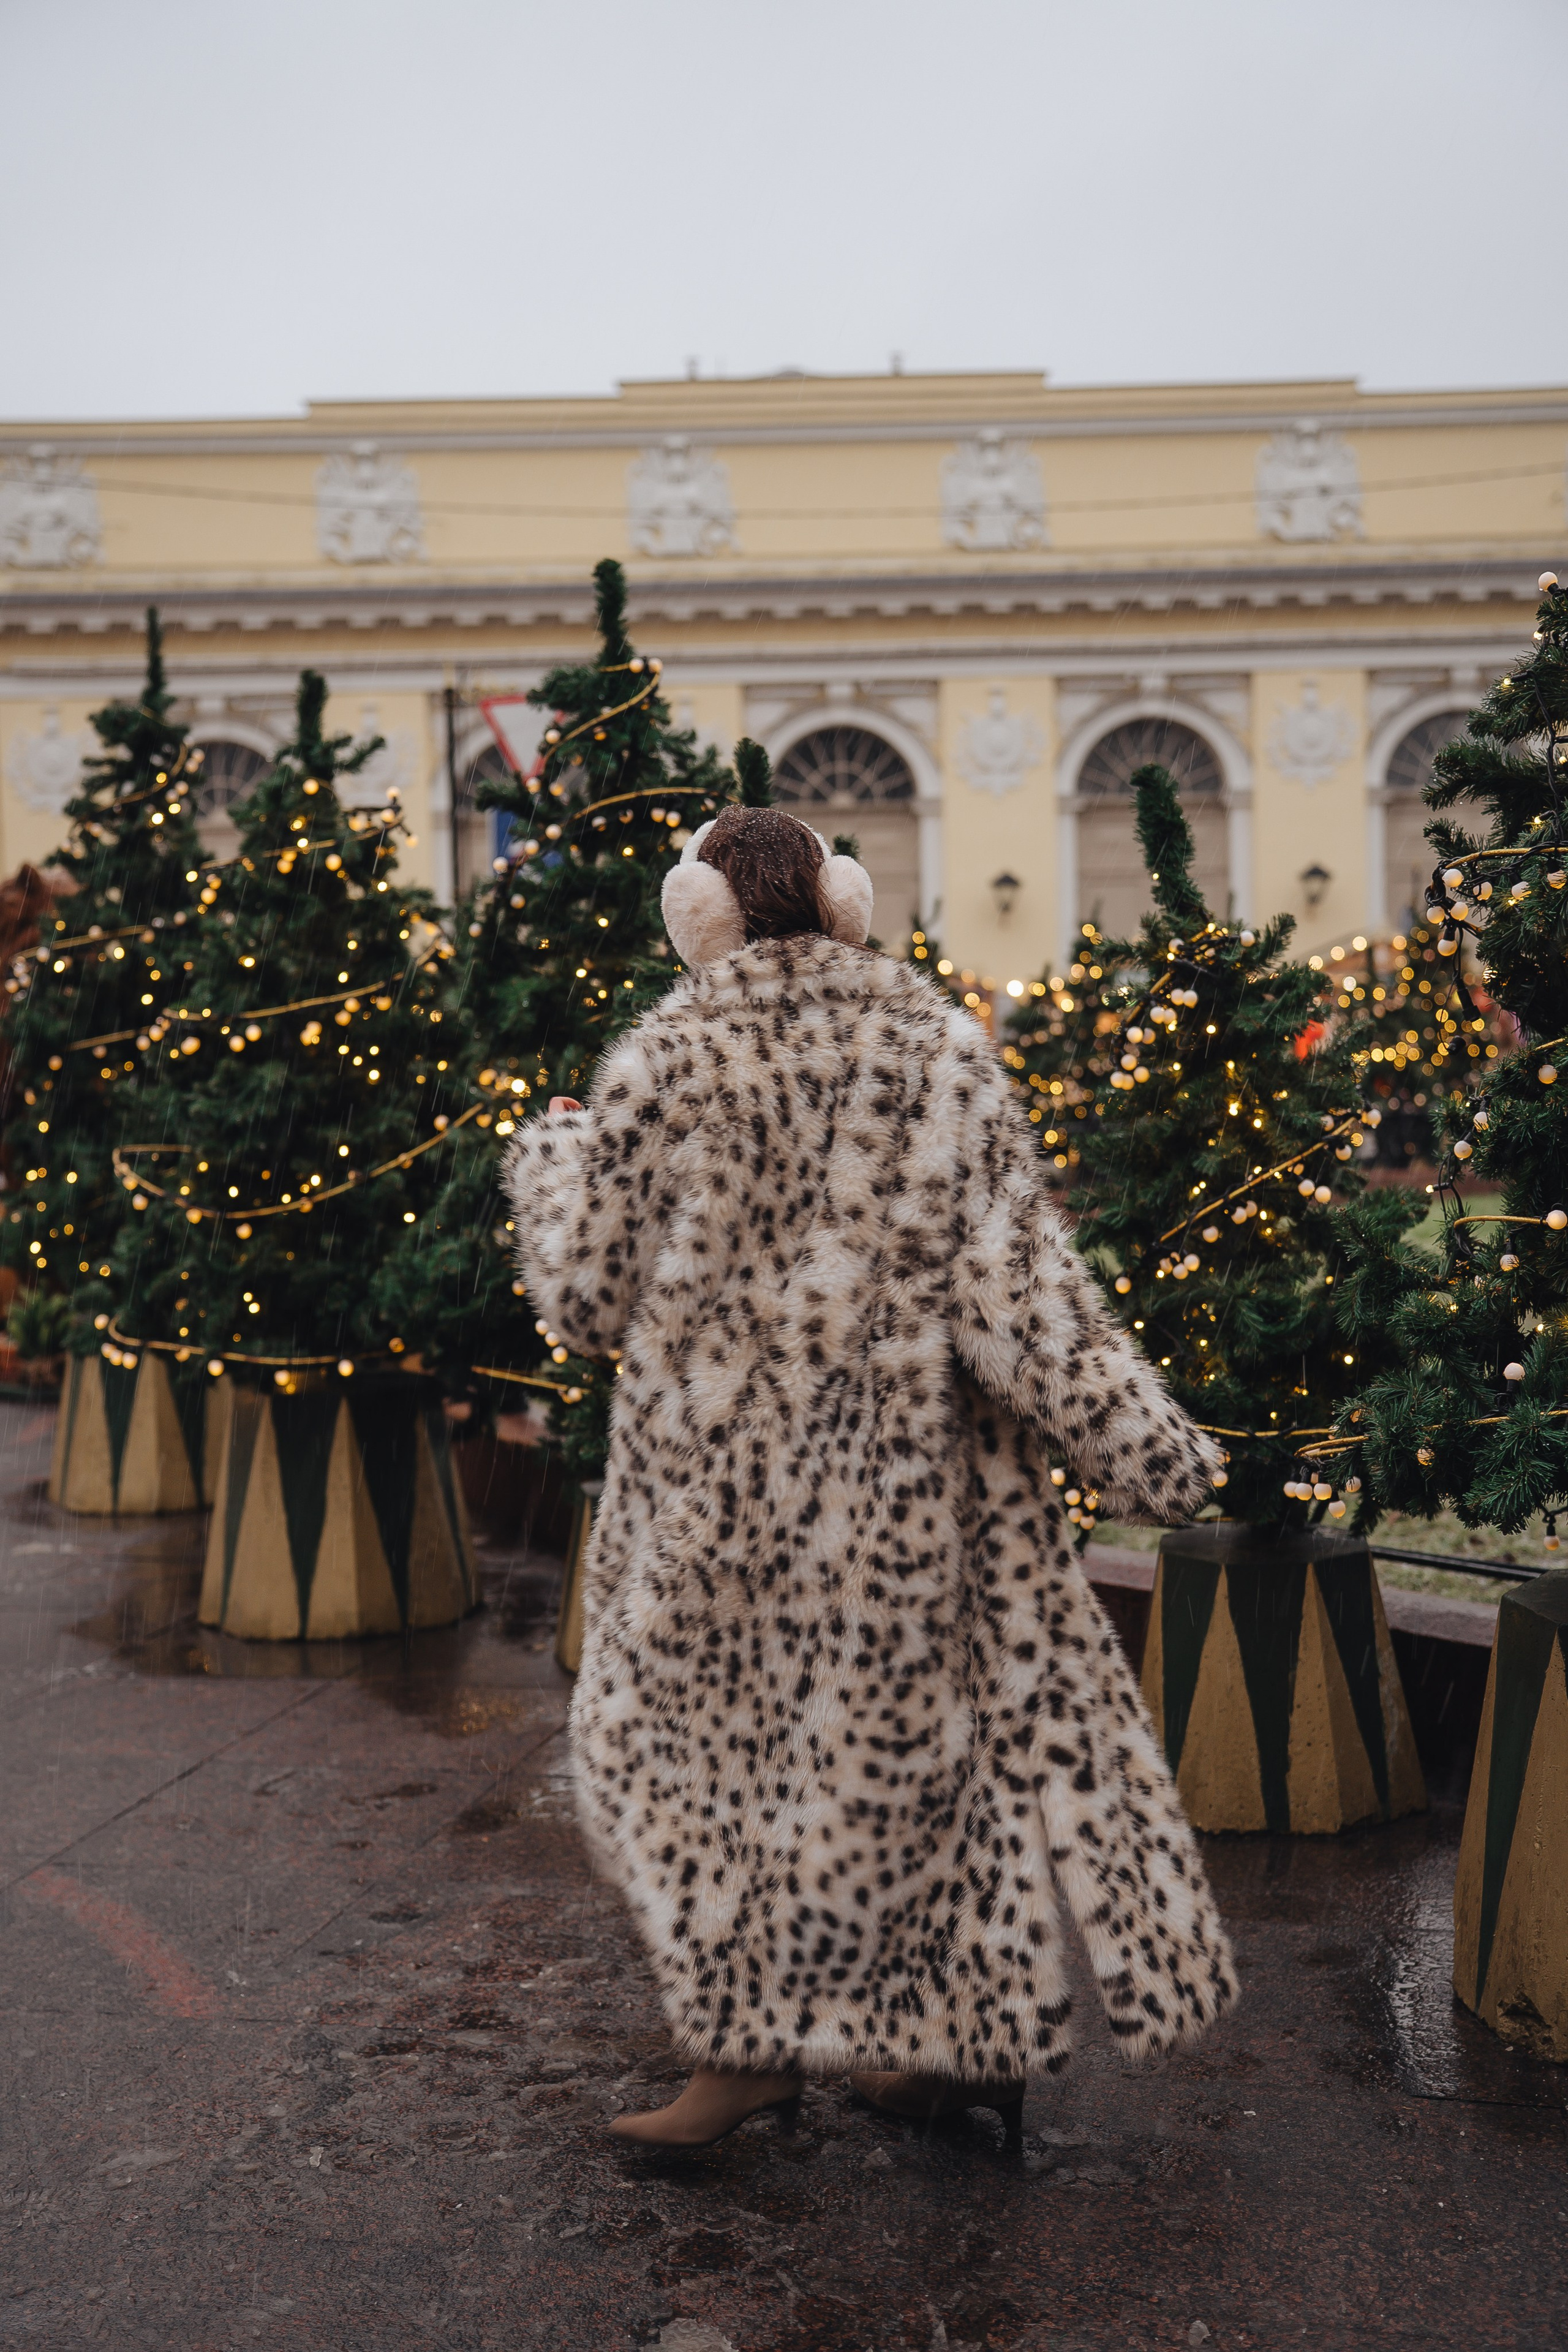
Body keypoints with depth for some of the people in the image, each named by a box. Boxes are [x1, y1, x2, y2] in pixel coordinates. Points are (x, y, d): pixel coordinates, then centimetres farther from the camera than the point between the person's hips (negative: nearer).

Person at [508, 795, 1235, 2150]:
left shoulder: (665, 1063, -8)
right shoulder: (939, 1047, -3)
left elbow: (588, 1293, -4)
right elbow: (1013, 1285, -9)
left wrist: (547, 1158, 15)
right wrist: (1145, 1452, -4)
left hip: (718, 1470, -2)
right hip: (902, 1478, 2)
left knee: (706, 1732, 15)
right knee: (894, 1735, 14)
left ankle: (750, 2046, 20)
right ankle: (969, 2032, 24)